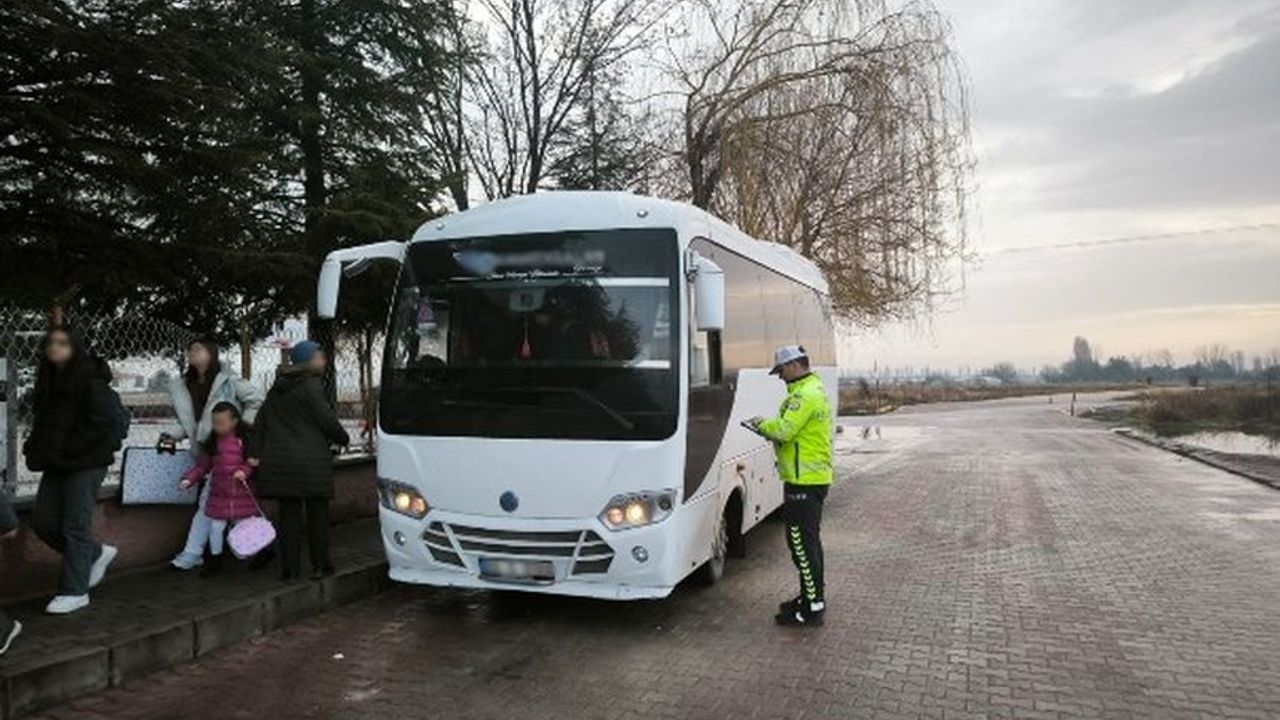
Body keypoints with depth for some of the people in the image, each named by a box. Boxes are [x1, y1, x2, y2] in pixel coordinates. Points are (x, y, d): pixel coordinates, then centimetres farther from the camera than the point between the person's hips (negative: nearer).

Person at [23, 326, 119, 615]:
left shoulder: (92, 381, -12)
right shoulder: (48, 380, 11)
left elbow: (97, 425, -17)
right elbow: (42, 420, 19)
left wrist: (64, 452, -18)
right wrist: (35, 449, 3)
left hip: (86, 462, -8)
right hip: (56, 463, 8)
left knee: (75, 525, -3)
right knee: (43, 522, 8)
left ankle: (74, 592, 8)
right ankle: (97, 553, 28)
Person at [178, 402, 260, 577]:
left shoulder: (246, 438, -6)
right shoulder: (212, 442, 4)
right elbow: (202, 465, 7)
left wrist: (244, 470, -20)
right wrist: (188, 479, -5)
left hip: (242, 494, -3)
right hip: (219, 494, 3)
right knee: (216, 527, 8)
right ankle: (215, 560, 26)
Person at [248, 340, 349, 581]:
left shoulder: (276, 389, 14)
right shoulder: (311, 386, -10)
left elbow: (261, 421, 11)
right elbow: (327, 420, -11)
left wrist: (254, 453, 8)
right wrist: (343, 439, 6)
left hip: (279, 461, 6)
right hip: (311, 461, -6)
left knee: (288, 514, 10)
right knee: (317, 512, 6)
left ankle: (289, 568, 10)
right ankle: (319, 565, 10)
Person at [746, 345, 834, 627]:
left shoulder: (805, 394, -17)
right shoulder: (815, 390, 18)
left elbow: (784, 430, -24)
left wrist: (762, 424, -6)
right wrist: (769, 427, 7)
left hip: (804, 481, -11)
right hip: (814, 477, 11)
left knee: (802, 543, -6)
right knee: (809, 541, 19)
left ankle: (812, 609, 0)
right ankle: (812, 597, 30)